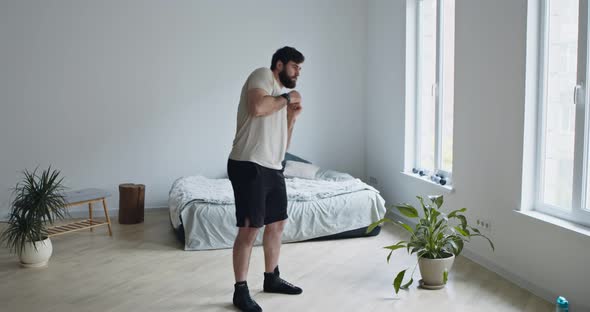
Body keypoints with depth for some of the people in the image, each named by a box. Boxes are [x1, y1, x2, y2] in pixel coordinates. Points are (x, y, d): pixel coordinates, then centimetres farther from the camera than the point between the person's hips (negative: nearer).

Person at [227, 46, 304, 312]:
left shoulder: (281, 95, 23)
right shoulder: (263, 75, -2)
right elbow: (257, 108, -24)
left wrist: (292, 116, 10)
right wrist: (286, 98, -9)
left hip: (273, 169, 10)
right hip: (249, 166, -10)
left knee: (277, 223, 17)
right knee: (249, 229, -8)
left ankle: (272, 278, 32)